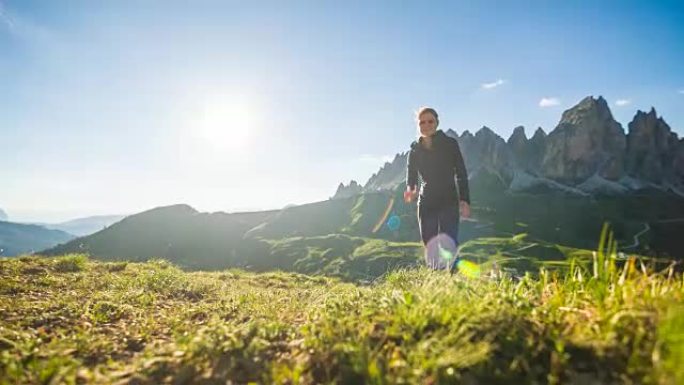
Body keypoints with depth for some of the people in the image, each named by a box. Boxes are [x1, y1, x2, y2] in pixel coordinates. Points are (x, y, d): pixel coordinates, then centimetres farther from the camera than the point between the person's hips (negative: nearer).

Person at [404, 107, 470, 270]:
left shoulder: (450, 144, -1)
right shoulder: (415, 151, 6)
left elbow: (461, 174, 0)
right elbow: (411, 176, 5)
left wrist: (465, 200, -9)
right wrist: (410, 190, -19)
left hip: (449, 202, -3)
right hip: (426, 204, 3)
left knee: (448, 247, -17)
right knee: (431, 249, 4)